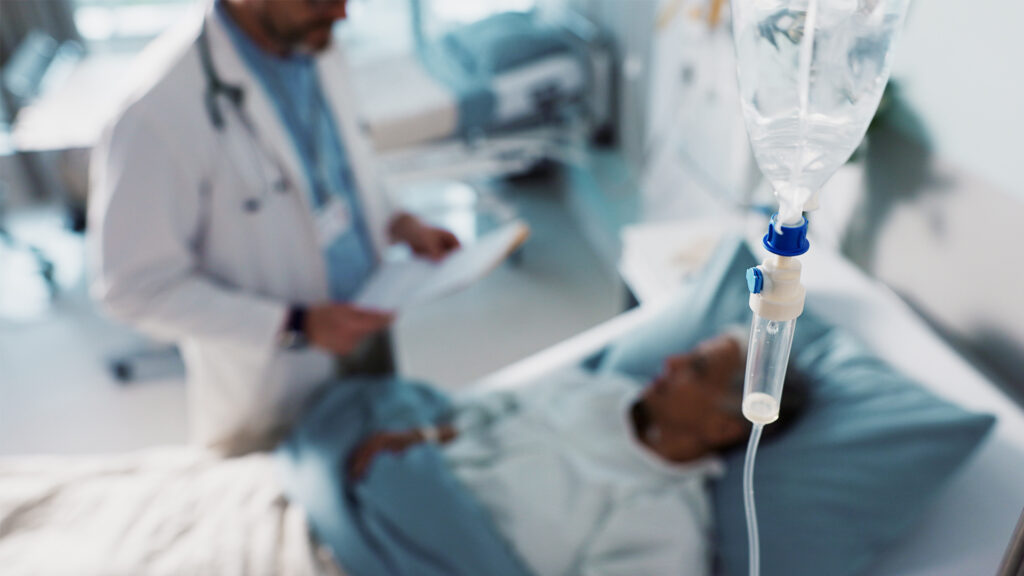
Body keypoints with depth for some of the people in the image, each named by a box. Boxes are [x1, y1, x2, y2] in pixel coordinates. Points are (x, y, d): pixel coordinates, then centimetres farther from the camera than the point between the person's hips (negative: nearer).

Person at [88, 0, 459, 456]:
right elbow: (134, 286, -20)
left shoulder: (319, 52, -4)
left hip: (364, 335, 6)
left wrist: (397, 223, -5)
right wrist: (294, 326, -24)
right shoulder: (161, 107, -27)